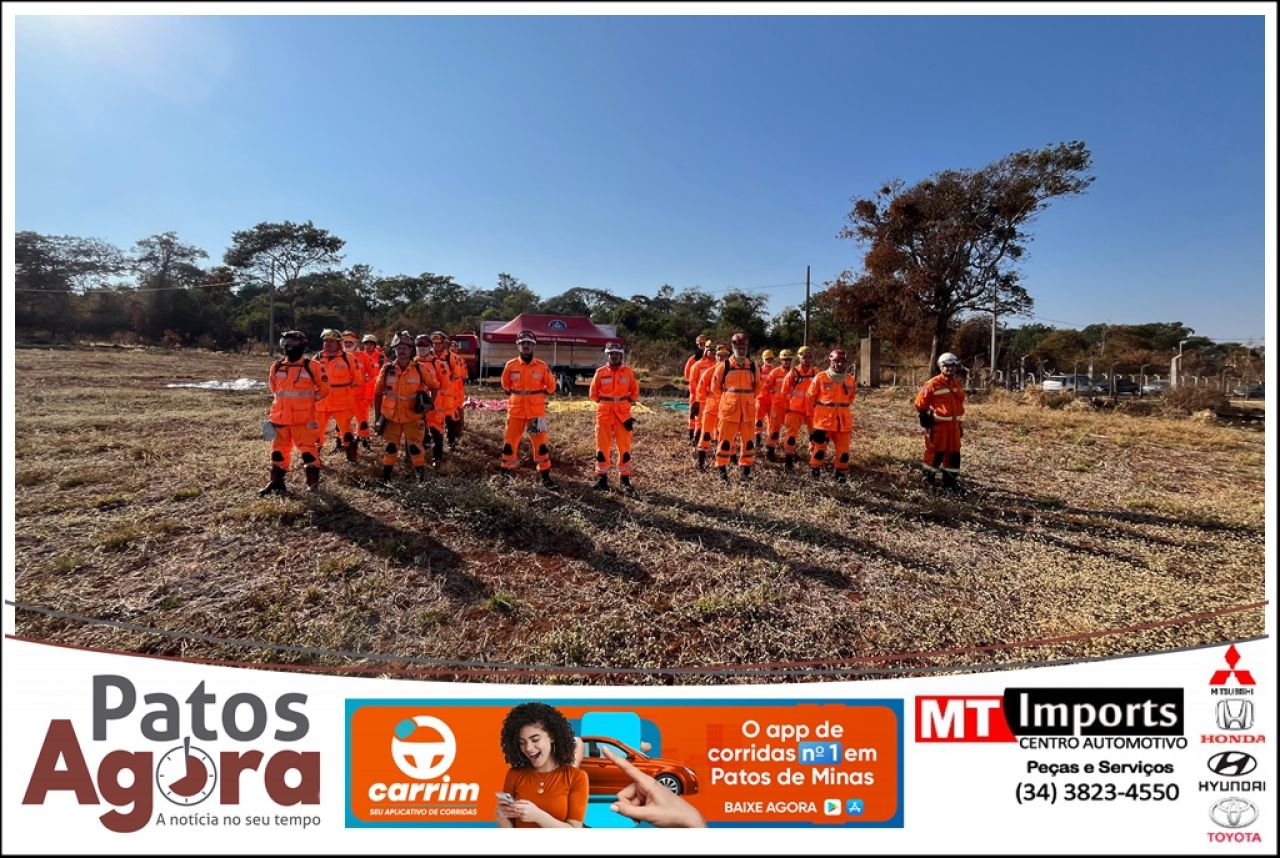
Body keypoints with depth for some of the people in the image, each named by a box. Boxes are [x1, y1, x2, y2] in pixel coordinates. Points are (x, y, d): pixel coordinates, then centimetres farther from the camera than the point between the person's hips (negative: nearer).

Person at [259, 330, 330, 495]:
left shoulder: (312, 367, -7)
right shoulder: (276, 367, 6)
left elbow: (324, 388, 2)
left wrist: (308, 400, 3)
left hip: (304, 418, -5)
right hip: (280, 418, 5)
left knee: (308, 449, 0)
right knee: (279, 450, 13)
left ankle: (313, 481, 11)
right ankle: (276, 481, 23)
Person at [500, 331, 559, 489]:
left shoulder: (542, 366, -4)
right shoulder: (510, 365, -1)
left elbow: (551, 386, 10)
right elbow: (505, 384, 18)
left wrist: (538, 396, 10)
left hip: (536, 411, -1)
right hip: (516, 411, 1)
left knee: (541, 444, 0)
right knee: (509, 442, 5)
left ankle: (545, 477, 8)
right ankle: (505, 473, 21)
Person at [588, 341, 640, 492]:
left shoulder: (628, 371, 1)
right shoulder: (600, 372, 0)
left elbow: (635, 392, 13)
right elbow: (593, 393, 11)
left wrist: (625, 402, 8)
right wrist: (605, 403, 10)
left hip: (623, 413, 0)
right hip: (604, 412, 0)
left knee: (624, 446, 1)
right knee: (603, 446, 4)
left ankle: (625, 479, 9)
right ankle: (602, 477, 13)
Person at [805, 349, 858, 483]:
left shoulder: (851, 380, 3)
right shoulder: (820, 378, -7)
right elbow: (810, 398, 3)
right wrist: (812, 416, 9)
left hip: (843, 421, 3)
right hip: (822, 420, -3)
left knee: (843, 449, 6)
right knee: (819, 447, 5)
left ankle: (841, 474, 20)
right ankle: (815, 470, 22)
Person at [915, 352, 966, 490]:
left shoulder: (958, 384, 11)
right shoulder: (933, 384, -12)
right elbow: (920, 403, -9)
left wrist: (959, 423, 20)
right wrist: (926, 424, -9)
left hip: (953, 424, 7)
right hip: (938, 424, -7)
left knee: (954, 452, 10)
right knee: (935, 452, -3)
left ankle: (949, 480, 20)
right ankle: (928, 479, 11)